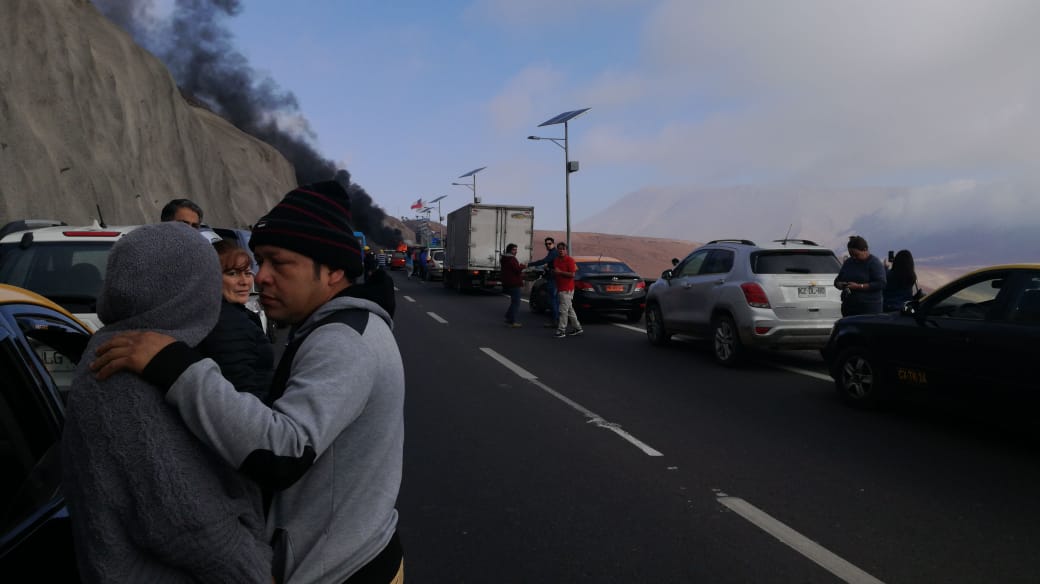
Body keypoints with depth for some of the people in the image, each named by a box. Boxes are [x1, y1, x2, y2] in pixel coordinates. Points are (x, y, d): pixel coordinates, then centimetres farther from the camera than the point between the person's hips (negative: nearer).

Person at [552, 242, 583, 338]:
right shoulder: (556, 260, 14)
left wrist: (560, 272, -18)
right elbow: (554, 274, 26)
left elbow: (572, 274, -17)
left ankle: (561, 331, -6)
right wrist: (554, 272, 3)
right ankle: (577, 328, 22)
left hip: (567, 289, -8)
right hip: (560, 288, 9)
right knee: (569, 309, 14)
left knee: (563, 310, -9)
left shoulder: (569, 260, -9)